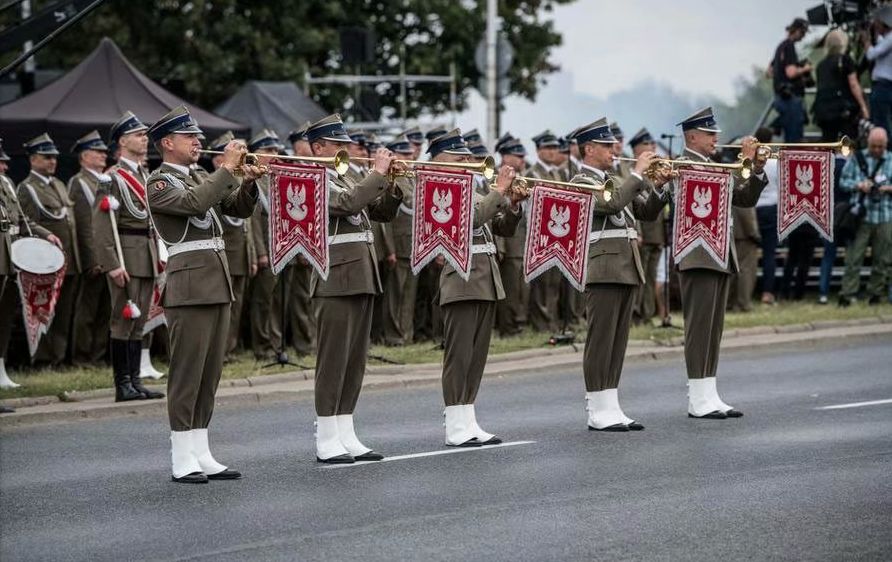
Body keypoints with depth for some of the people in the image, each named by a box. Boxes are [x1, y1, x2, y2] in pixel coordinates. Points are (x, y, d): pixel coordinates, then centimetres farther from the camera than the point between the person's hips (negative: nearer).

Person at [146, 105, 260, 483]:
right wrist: (227, 168, -20)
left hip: (217, 284, 8)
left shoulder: (199, 179, 19)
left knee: (210, 373, 8)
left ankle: (201, 455, 12)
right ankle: (182, 461, -4)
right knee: (187, 372, -6)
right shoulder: (159, 183, -6)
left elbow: (239, 209, 16)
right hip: (189, 286, -8)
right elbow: (194, 203, -24)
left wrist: (248, 182, -3)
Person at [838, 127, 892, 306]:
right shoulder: (856, 158, 7)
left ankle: (876, 292, 16)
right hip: (861, 216, -1)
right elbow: (843, 182, 7)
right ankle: (847, 294, -6)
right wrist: (858, 185, -11)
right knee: (853, 257, -6)